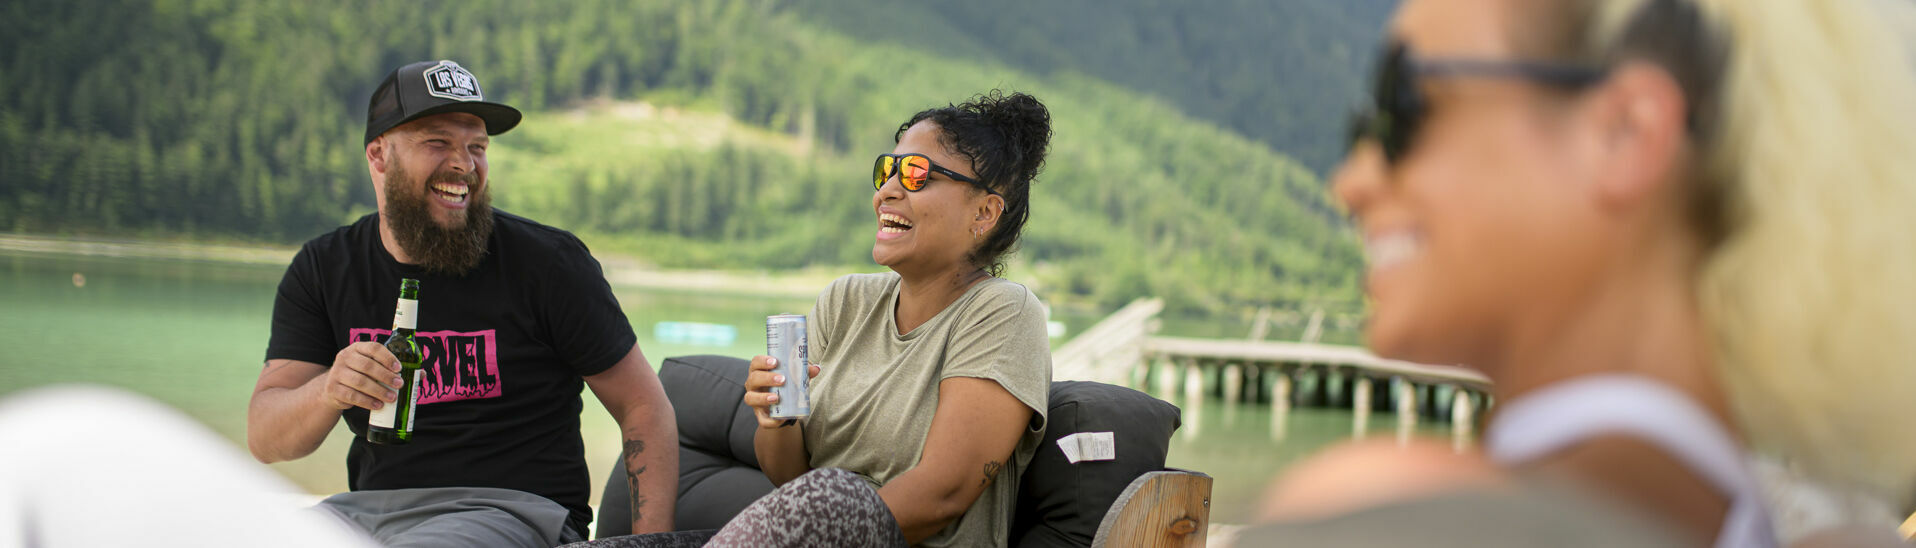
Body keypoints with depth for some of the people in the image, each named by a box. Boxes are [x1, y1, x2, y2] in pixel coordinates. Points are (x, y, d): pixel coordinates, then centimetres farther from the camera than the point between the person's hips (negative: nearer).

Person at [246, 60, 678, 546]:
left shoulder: (547, 261, -2)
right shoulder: (323, 270, 8)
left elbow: (646, 409, 0)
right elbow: (264, 440, 1)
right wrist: (328, 392, -23)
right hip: (369, 508, 3)